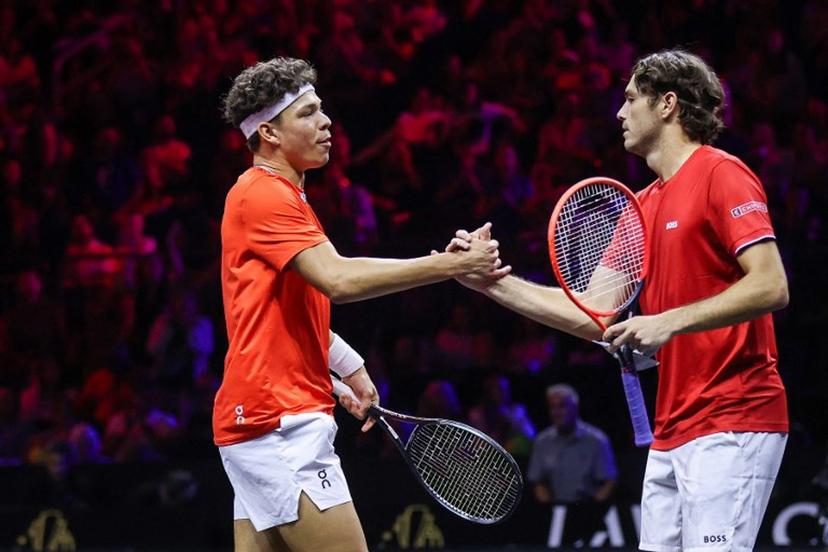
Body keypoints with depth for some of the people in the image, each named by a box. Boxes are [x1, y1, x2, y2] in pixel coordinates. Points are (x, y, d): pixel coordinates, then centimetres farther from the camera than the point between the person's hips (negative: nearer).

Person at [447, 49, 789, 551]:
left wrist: (671, 322, -23)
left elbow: (771, 286, -18)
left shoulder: (722, 175, -7)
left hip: (731, 425, -9)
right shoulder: (644, 204, 19)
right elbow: (594, 315, 16)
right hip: (671, 433, 9)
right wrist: (493, 283, 10)